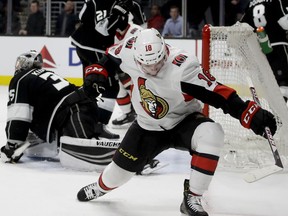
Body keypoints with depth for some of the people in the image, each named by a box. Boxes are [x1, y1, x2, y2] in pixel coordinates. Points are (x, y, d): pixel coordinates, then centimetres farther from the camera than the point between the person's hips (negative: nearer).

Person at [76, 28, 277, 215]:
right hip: (148, 126, 4)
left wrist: (252, 115, -44)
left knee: (212, 134, -35)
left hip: (184, 121, -3)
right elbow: (111, 57, 4)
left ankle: (192, 198, -23)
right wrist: (96, 74, -6)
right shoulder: (129, 51, -21)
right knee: (120, 170, 7)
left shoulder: (183, 67, -35)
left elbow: (218, 93, -37)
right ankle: (101, 187, 46)